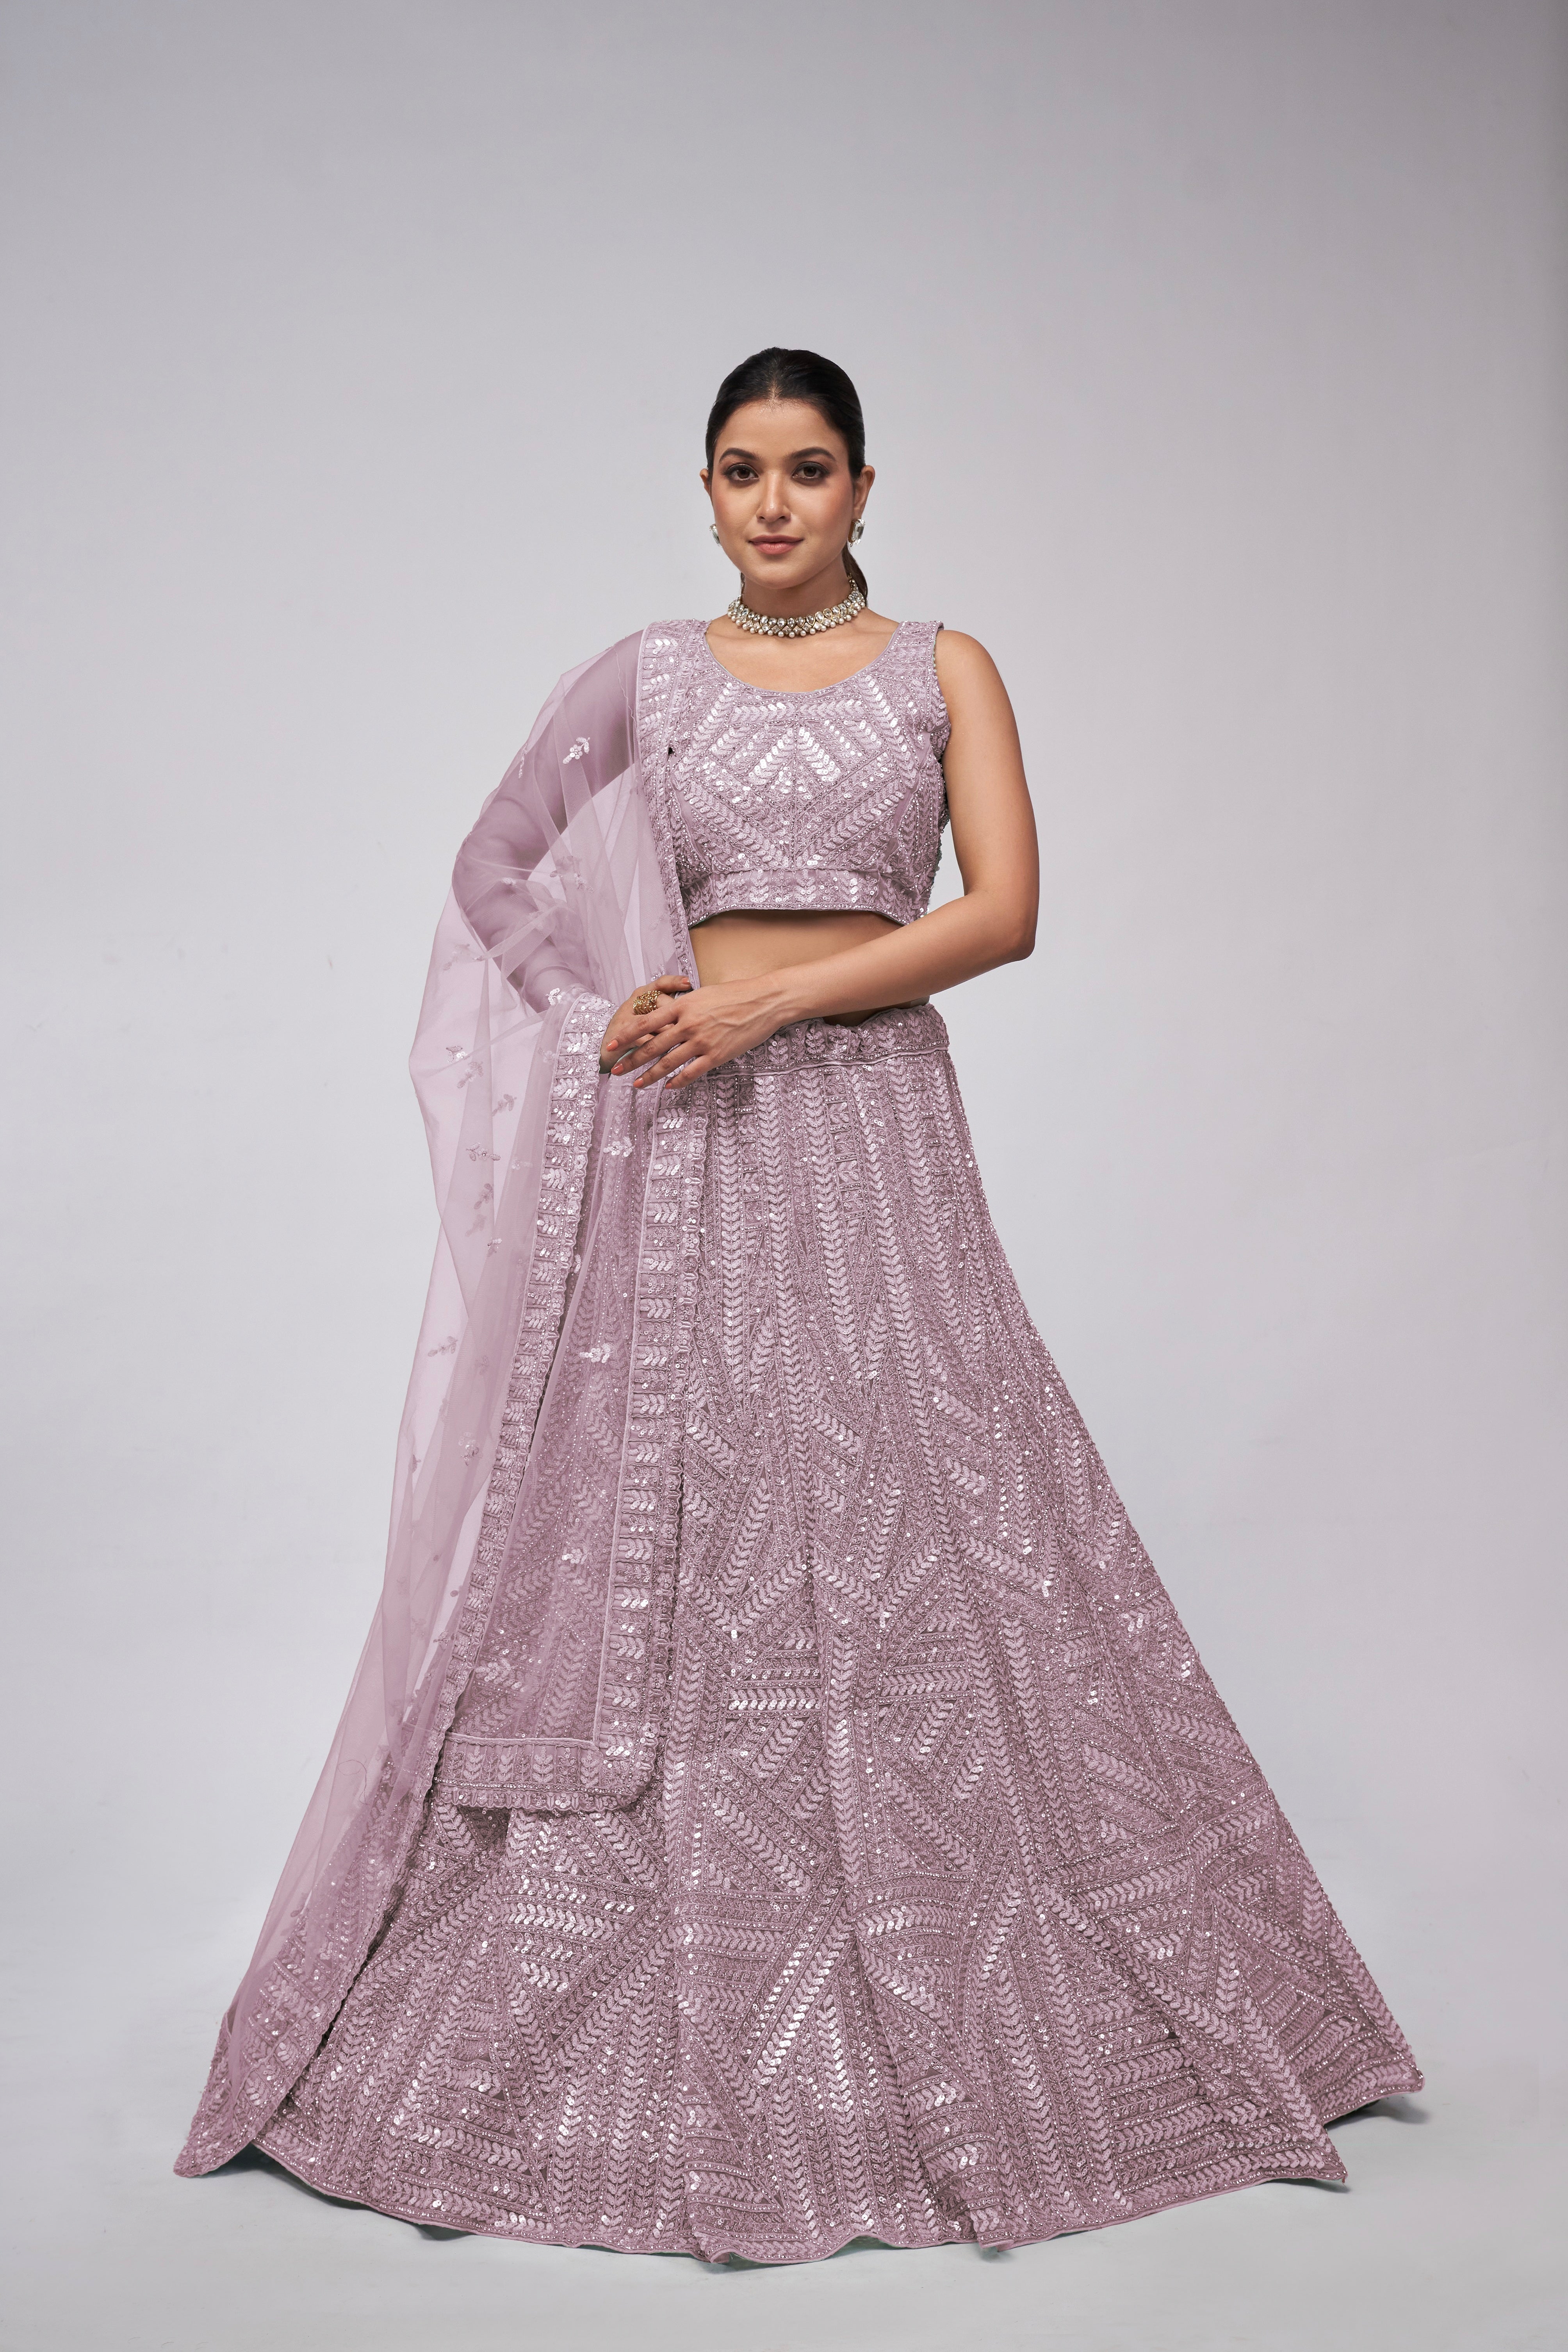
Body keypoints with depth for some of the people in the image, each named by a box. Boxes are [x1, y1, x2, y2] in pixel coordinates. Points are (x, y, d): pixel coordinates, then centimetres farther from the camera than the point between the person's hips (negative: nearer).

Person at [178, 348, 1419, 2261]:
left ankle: (938, 2033, 16)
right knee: (658, 1538, 0)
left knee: (913, 1542, -1)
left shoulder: (942, 669, 8)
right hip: (685, 1143, 1)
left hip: (873, 1126, -1)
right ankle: (673, 2047, 15)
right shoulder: (648, 679, 11)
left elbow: (1004, 908, -5)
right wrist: (610, 1013, 0)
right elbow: (500, 872, 17)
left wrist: (768, 998, -14)